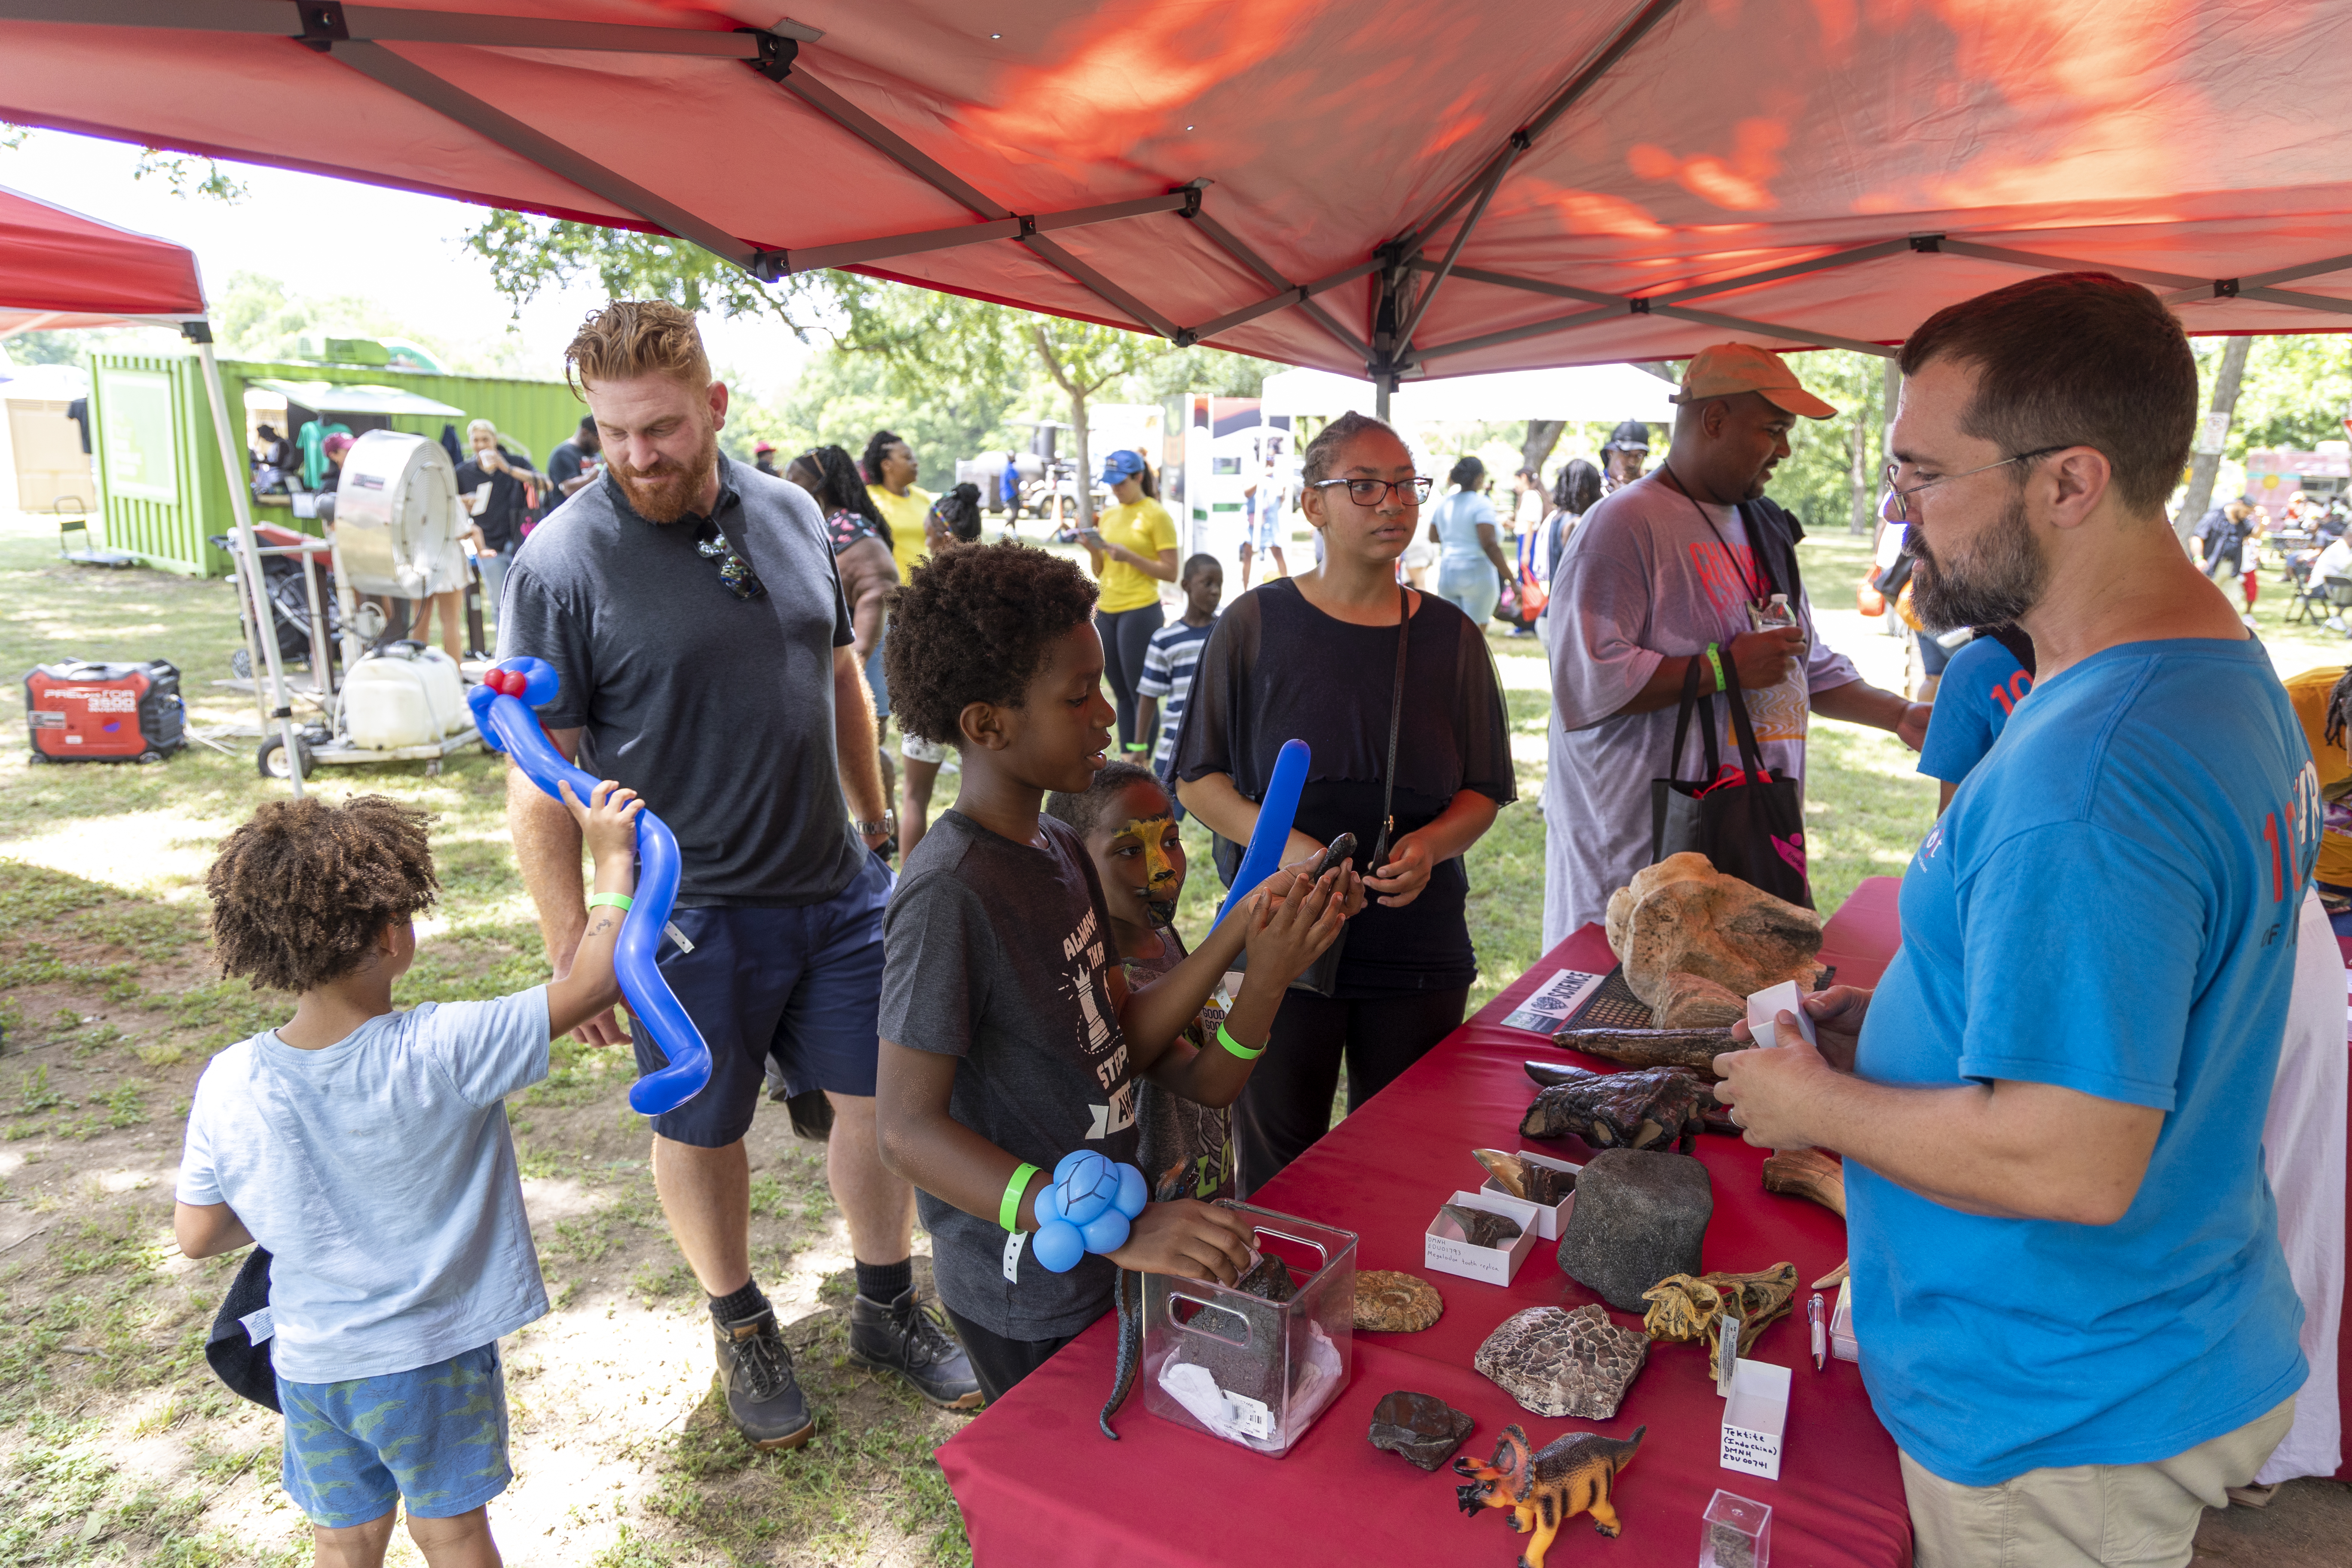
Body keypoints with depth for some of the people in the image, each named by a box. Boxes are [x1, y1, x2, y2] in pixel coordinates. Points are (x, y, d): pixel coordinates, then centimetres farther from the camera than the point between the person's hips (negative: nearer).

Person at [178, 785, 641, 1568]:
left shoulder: (228, 1084, -15)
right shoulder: (441, 1052, -29)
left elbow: (197, 1235, -3)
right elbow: (592, 980, -25)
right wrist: (613, 858, -15)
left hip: (309, 1363, 4)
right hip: (434, 1356, -3)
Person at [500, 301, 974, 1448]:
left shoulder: (789, 513, 1)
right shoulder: (562, 560, -14)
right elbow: (540, 776, -11)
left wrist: (878, 826, 15)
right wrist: (572, 945, -12)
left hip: (840, 885, 5)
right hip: (692, 913, -4)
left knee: (878, 1098, 13)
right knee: (701, 1129, 13)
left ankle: (886, 1308, 35)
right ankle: (742, 1328, 38)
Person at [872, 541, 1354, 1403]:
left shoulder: (1058, 846, 3)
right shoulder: (950, 894, -26)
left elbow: (1125, 1040, 2)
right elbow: (909, 1129, -28)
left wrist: (1242, 931, -8)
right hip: (1029, 1304, -8)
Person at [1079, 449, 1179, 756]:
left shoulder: (1156, 515, -5)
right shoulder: (1108, 517, 14)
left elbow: (1170, 572, -9)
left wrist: (1130, 557, -18)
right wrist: (1093, 550, -2)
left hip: (1140, 612, -7)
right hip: (1106, 612, 7)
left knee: (1141, 695, -4)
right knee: (1121, 695, 10)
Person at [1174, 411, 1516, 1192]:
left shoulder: (1451, 636, 6)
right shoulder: (1255, 623, -1)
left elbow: (1483, 793, 10)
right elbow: (1198, 779, 0)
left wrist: (1431, 844, -11)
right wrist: (1282, 841, -17)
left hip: (1418, 947, 3)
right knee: (1278, 1176, 7)